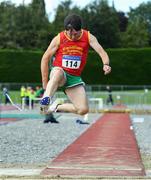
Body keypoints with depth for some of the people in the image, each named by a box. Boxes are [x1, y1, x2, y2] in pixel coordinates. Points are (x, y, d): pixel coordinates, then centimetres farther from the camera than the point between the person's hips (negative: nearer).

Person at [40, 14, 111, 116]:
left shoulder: (88, 37, -6)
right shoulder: (59, 39, -9)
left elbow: (101, 51, -19)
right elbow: (45, 59, -3)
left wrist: (106, 64, -42)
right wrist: (45, 82, -4)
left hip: (74, 78, 3)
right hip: (59, 72, -2)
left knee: (83, 110, -13)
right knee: (58, 72, -41)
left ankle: (56, 107, 7)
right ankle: (46, 100, -57)